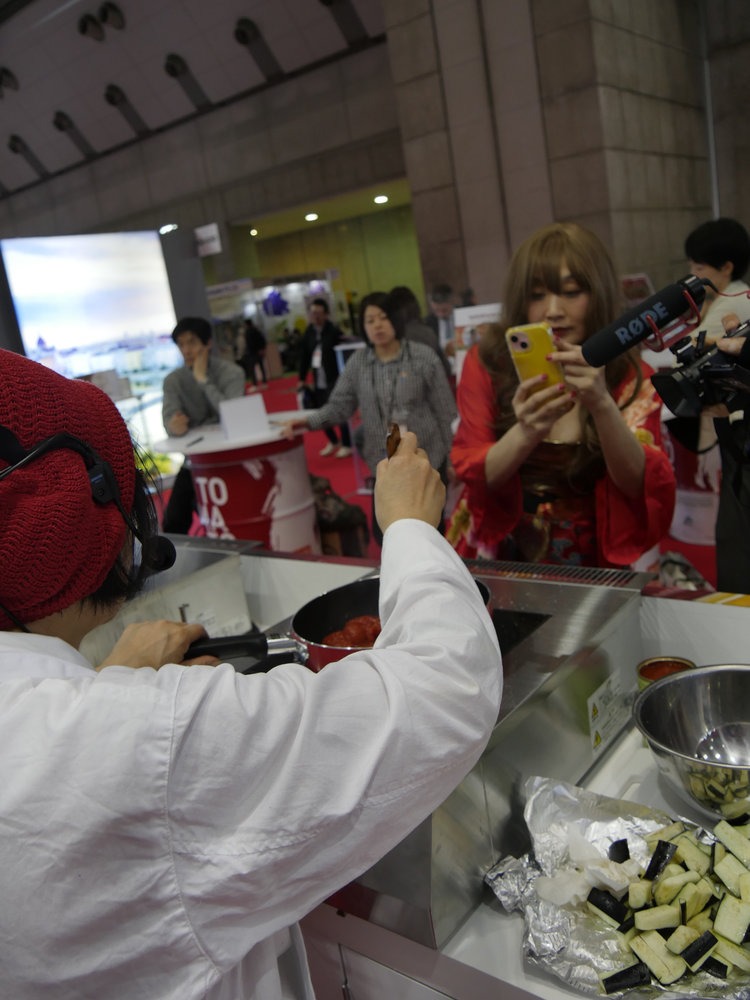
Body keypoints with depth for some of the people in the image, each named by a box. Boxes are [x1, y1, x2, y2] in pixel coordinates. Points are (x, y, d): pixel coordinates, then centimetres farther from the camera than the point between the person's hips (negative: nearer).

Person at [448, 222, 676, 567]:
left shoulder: (632, 379, -2)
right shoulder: (486, 362, -4)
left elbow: (641, 486, -12)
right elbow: (474, 476, -8)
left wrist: (602, 404, -26)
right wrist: (525, 434, -26)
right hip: (497, 561, 1)